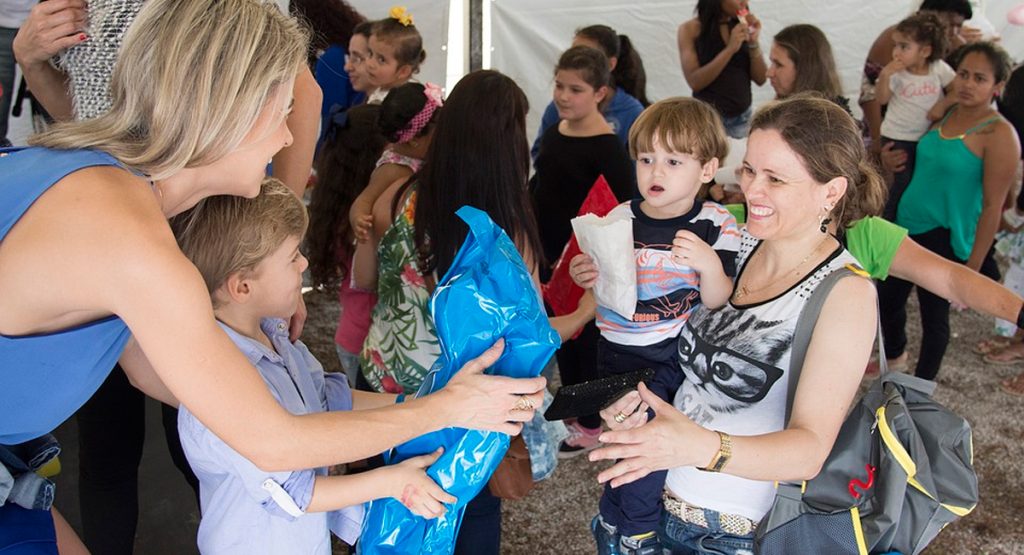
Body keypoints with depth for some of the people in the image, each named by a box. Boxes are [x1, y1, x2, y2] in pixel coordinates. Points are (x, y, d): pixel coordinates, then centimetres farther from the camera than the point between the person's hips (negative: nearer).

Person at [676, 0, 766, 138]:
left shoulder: (742, 27, 5)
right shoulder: (690, 30, -5)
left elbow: (761, 79, 3)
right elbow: (694, 82, -15)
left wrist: (754, 44, -10)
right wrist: (730, 49, -20)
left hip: (742, 118, 4)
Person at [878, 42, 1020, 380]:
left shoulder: (999, 135, -17)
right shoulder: (945, 115, 5)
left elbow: (992, 206, -17)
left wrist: (973, 267, -16)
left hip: (945, 239, -7)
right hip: (908, 226, 7)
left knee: (934, 316, 8)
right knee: (887, 299, 21)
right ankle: (894, 355, 50)